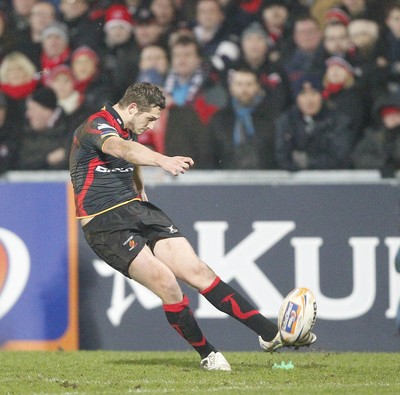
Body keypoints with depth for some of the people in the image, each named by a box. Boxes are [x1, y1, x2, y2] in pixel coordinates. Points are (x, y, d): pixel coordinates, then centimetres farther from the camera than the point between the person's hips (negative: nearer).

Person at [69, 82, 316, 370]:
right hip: (104, 224, -8)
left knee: (198, 271, -4)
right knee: (165, 280, -22)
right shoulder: (96, 127, -16)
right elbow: (122, 149, -40)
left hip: (135, 208, 8)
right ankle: (207, 354, -4)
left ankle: (270, 333, -5)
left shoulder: (129, 130, 13)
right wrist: (163, 161, -56)